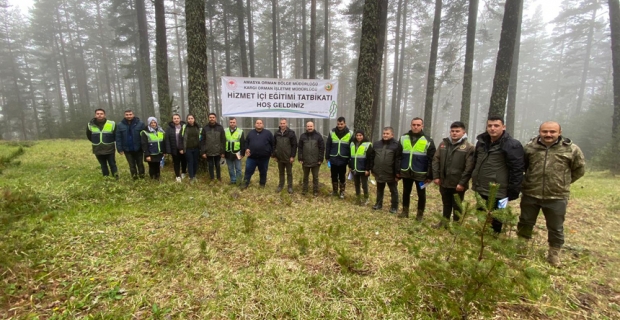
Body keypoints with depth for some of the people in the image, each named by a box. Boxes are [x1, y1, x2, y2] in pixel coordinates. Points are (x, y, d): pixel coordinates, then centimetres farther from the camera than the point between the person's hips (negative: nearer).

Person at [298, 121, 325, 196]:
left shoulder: (318, 136, -2)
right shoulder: (302, 136, 2)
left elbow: (322, 148, -3)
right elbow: (300, 148, 2)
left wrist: (320, 159, -8)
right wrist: (300, 159, -3)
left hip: (315, 161, -1)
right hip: (305, 161, 2)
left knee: (315, 177, 9)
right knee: (305, 176, 15)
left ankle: (315, 191, 20)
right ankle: (304, 189, 28)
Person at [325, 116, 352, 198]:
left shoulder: (349, 134, -4)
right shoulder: (332, 132, 0)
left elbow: (351, 147, 0)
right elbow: (328, 145, 4)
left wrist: (350, 159, -1)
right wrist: (327, 157, 1)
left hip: (343, 160, -1)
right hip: (333, 159, 2)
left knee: (342, 177, 9)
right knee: (334, 176, 12)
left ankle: (342, 192, 23)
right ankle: (334, 191, 28)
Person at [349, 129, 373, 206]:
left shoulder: (367, 145, -9)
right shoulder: (352, 144, 10)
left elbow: (370, 158, -11)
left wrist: (367, 169, -15)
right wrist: (350, 166, 12)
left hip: (363, 170, -5)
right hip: (354, 169, 5)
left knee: (364, 185, 4)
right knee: (357, 184, 14)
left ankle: (366, 198, 23)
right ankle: (358, 199, 28)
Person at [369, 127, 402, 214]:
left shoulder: (396, 145, -10)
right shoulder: (376, 144, 6)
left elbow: (398, 160, -13)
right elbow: (371, 158, 10)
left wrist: (397, 173, -15)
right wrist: (372, 170, 8)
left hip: (391, 174, -4)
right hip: (379, 173, 4)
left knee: (393, 191, 12)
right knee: (379, 190, 19)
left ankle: (394, 206, 26)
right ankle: (379, 204, 35)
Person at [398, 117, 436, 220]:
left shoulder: (428, 140, -4)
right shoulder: (403, 138, 4)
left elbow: (431, 160, -6)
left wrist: (430, 175, -9)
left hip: (420, 173, -2)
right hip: (406, 172, 3)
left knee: (421, 194, 9)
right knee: (406, 192, 14)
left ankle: (420, 214, 24)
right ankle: (405, 211, 28)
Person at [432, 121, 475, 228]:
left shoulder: (469, 147, -9)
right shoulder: (443, 144, 6)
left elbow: (469, 168, -14)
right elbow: (436, 160, 6)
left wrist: (462, 183, -17)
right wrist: (436, 176, -1)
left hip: (458, 184, -4)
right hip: (444, 182, 4)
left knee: (457, 206, 11)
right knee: (446, 204, 20)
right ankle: (444, 221, 35)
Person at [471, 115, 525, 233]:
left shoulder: (512, 145, -13)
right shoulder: (481, 142, 8)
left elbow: (517, 170, -15)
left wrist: (512, 192, -15)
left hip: (497, 193, -7)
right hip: (480, 190, 7)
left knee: (495, 222, 8)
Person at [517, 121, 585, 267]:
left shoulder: (571, 149, -5)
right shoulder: (530, 147, -2)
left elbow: (580, 169, 9)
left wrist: (563, 182, 6)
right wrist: (530, 180, 9)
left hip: (557, 197, -1)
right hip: (530, 194, 1)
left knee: (555, 228, 13)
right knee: (525, 223, 14)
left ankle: (554, 255, 31)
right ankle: (520, 249, 31)